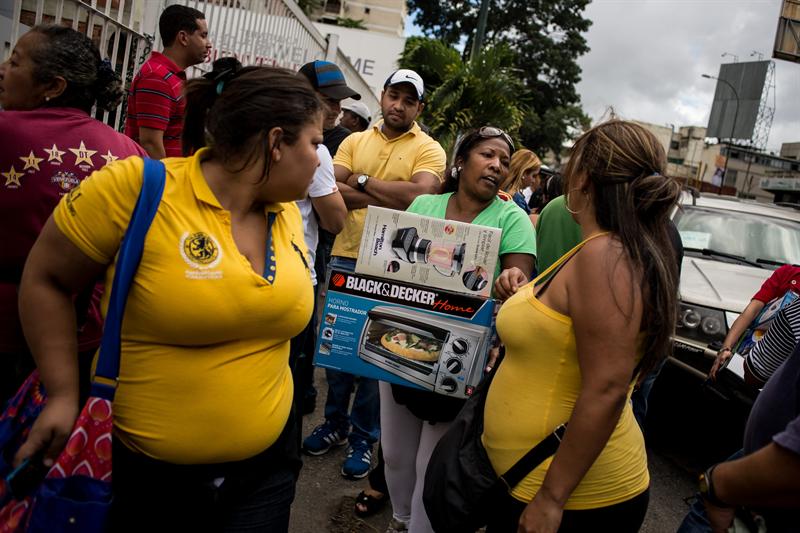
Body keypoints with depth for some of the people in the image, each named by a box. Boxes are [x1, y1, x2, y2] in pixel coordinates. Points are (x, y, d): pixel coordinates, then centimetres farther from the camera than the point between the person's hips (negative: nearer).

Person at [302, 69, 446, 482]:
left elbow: (420, 196, -19)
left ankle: (364, 438, 23)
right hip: (345, 257, 4)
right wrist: (387, 198, -16)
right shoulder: (355, 141, 9)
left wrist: (362, 181, -10)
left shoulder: (428, 149, -1)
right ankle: (335, 423, 33)